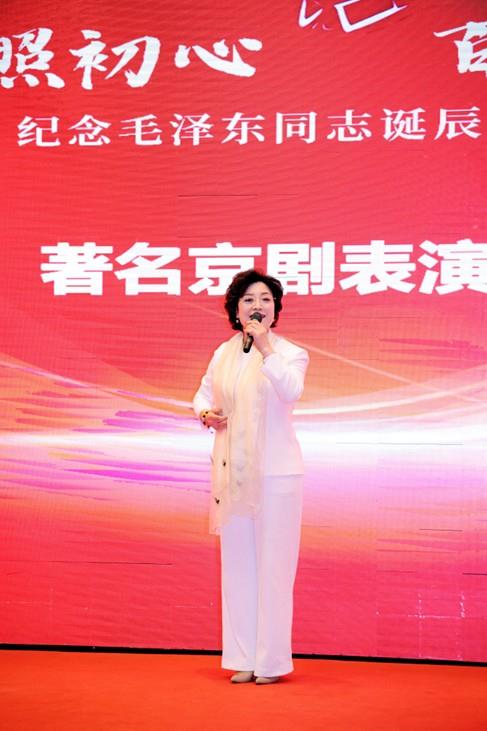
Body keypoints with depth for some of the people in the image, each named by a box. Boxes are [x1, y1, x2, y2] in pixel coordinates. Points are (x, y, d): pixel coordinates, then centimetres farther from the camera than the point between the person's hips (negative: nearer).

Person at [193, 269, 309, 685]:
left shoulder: (290, 354, -6)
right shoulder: (224, 354, 8)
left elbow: (291, 390, -26)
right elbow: (204, 394, 21)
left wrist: (265, 347, -34)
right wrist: (206, 414, 0)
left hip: (276, 472, -5)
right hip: (233, 471, 5)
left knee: (272, 565, -1)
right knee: (237, 564, 9)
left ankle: (272, 660, 9)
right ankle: (244, 658, 19)